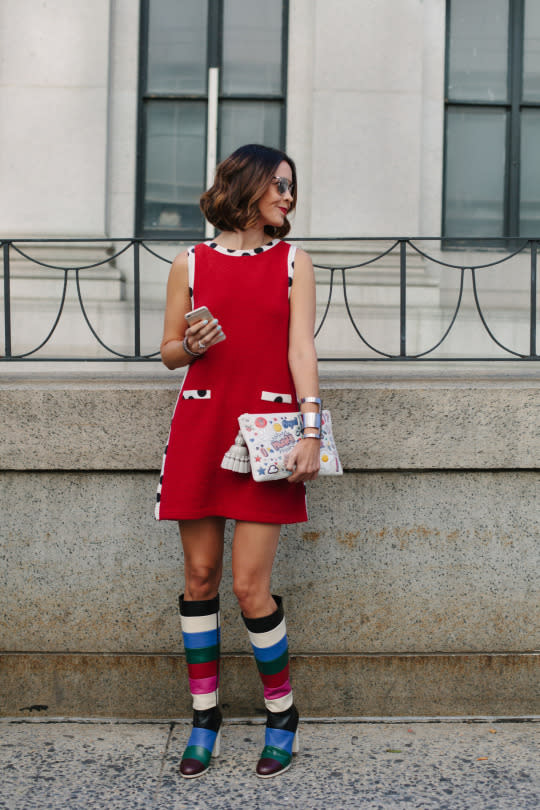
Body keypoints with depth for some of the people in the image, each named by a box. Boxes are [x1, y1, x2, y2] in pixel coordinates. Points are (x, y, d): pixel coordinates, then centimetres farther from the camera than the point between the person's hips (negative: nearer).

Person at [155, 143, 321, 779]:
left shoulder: (292, 262, 9)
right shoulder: (191, 263, 10)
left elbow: (301, 348, 0)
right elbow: (168, 352, 14)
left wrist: (311, 432, -10)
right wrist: (191, 345, -10)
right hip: (199, 426, 2)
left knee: (250, 584, -6)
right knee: (199, 576, 4)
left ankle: (282, 713, 14)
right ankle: (205, 716, 17)